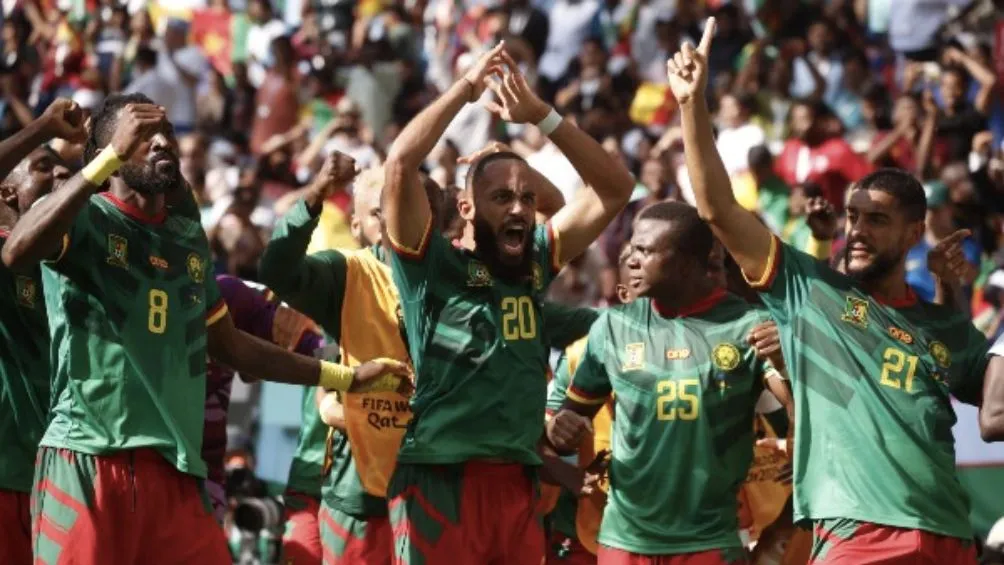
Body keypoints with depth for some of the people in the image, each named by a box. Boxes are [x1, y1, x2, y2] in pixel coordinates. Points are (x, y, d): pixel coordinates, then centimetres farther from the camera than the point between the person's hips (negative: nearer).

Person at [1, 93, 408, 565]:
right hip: (87, 464, -6)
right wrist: (113, 157, -24)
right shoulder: (82, 217, -2)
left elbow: (230, 345, 28)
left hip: (172, 470, 6)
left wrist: (348, 377, 30)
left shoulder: (189, 239, 19)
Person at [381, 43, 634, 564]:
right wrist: (467, 87, -6)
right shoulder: (432, 265, -2)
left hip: (516, 486, 5)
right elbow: (399, 164, -16)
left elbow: (615, 188, 11)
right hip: (440, 483, -5)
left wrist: (540, 115, 0)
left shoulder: (535, 262, 11)